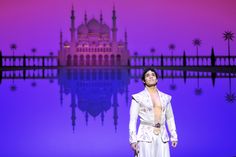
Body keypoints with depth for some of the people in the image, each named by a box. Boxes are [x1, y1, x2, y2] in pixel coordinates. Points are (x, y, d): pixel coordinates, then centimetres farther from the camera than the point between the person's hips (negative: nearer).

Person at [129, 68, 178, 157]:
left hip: (162, 137, 3)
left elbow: (170, 118, 16)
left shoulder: (165, 98, 11)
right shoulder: (138, 97, 0)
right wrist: (133, 139, -11)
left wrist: (174, 136, 11)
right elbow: (133, 120, -3)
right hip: (146, 136, -3)